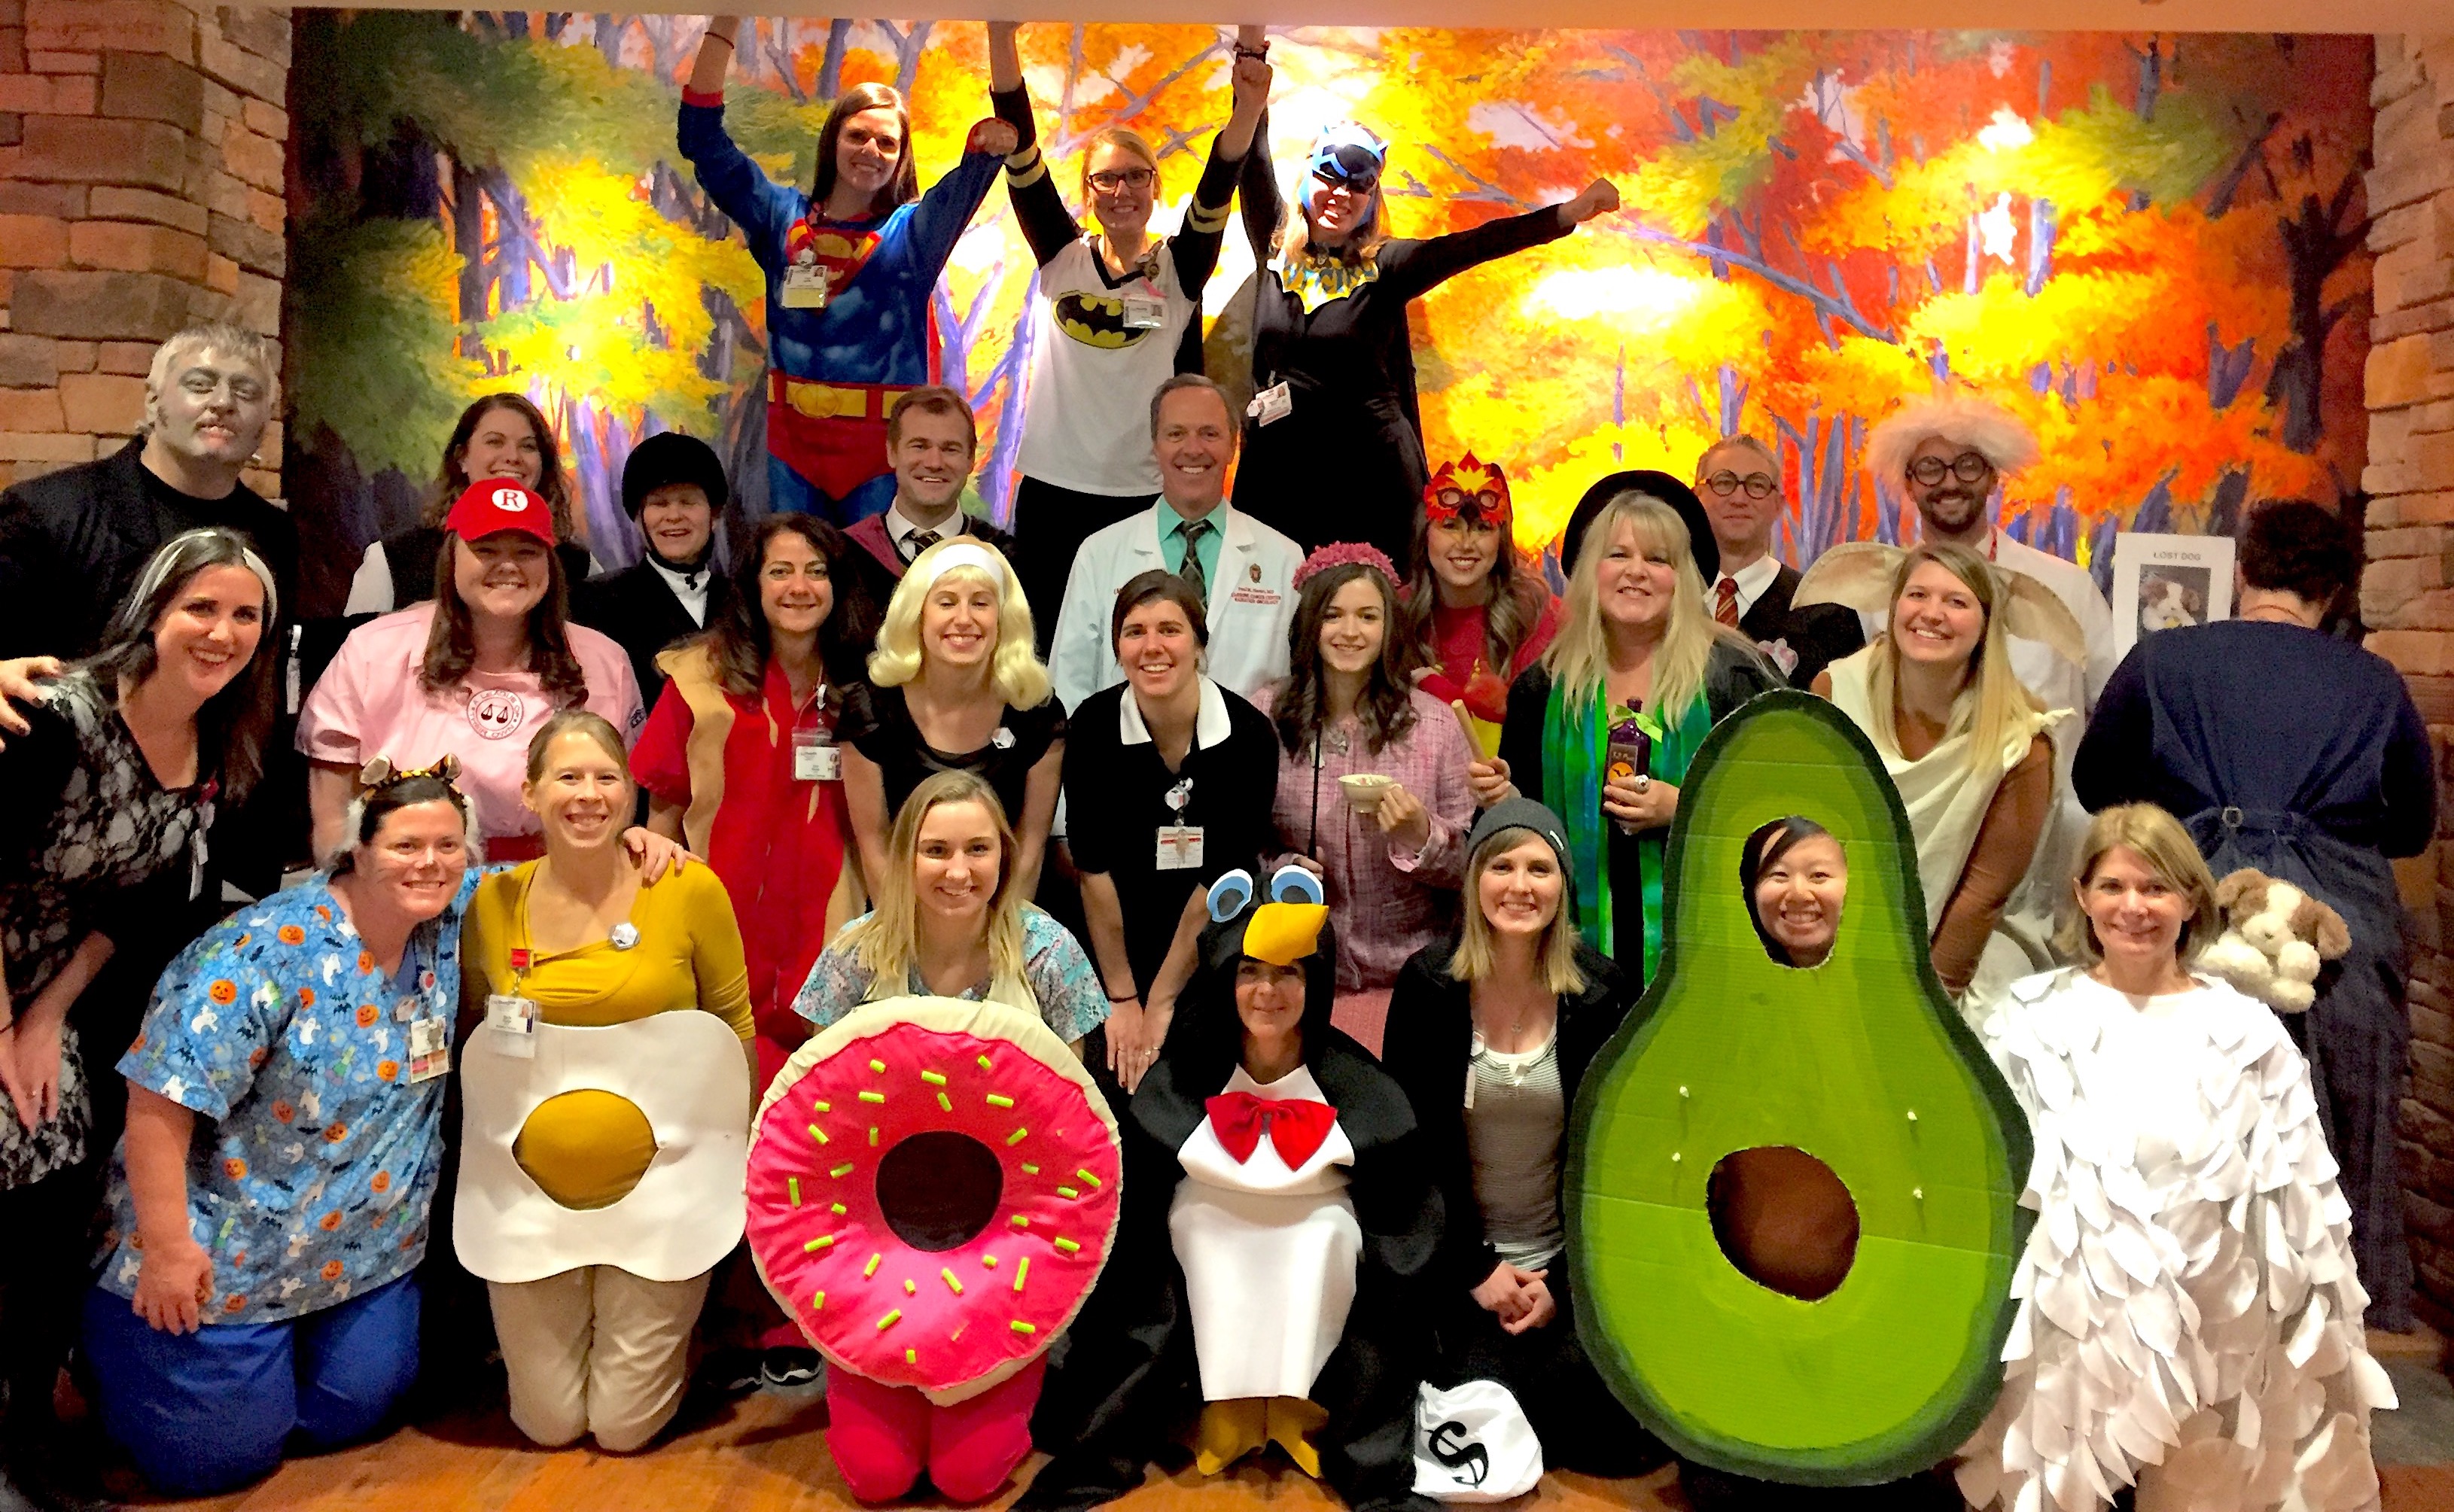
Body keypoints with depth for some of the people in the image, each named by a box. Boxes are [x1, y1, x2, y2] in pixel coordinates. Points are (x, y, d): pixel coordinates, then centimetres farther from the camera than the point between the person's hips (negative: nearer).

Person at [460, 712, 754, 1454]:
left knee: (625, 1427, 5)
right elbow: (472, 1039, 13)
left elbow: (734, 1028, 1)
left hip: (658, 1178, -2)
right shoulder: (493, 901, -2)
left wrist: (726, 1148, -1)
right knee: (548, 1423, 10)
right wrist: (490, 1143, 1)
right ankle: (536, 1332, 42)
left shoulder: (691, 890, -9)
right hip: (531, 1183, 2)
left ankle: (667, 1326, 36)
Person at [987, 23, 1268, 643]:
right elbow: (1021, 156, -4)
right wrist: (1001, 36, -15)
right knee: (1046, 645, 8)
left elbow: (1217, 189, -14)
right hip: (1051, 491, 1)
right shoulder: (1061, 258, 5)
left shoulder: (1180, 270, 3)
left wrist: (1247, 110, -33)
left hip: (1147, 497, -1)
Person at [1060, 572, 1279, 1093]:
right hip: (1115, 943, 1)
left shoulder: (1249, 734, -17)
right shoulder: (1093, 726, -13)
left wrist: (1159, 1003, -13)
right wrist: (1122, 1000, -12)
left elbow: (1222, 877, -15)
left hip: (1216, 953, 0)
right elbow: (1093, 867, -12)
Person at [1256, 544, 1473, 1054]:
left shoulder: (1433, 723, -3)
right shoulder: (1265, 717, -2)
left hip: (1407, 974, 0)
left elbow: (1471, 866, 0)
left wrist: (1421, 837, -19)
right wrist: (1275, 870, -11)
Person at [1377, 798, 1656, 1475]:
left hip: (1570, 1257, 1)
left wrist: (1566, 1281, -8)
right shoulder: (1427, 984, -9)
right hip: (1459, 1254, -1)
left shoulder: (1600, 992, -6)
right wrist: (1474, 1268, -10)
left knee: (1608, 1426, -13)